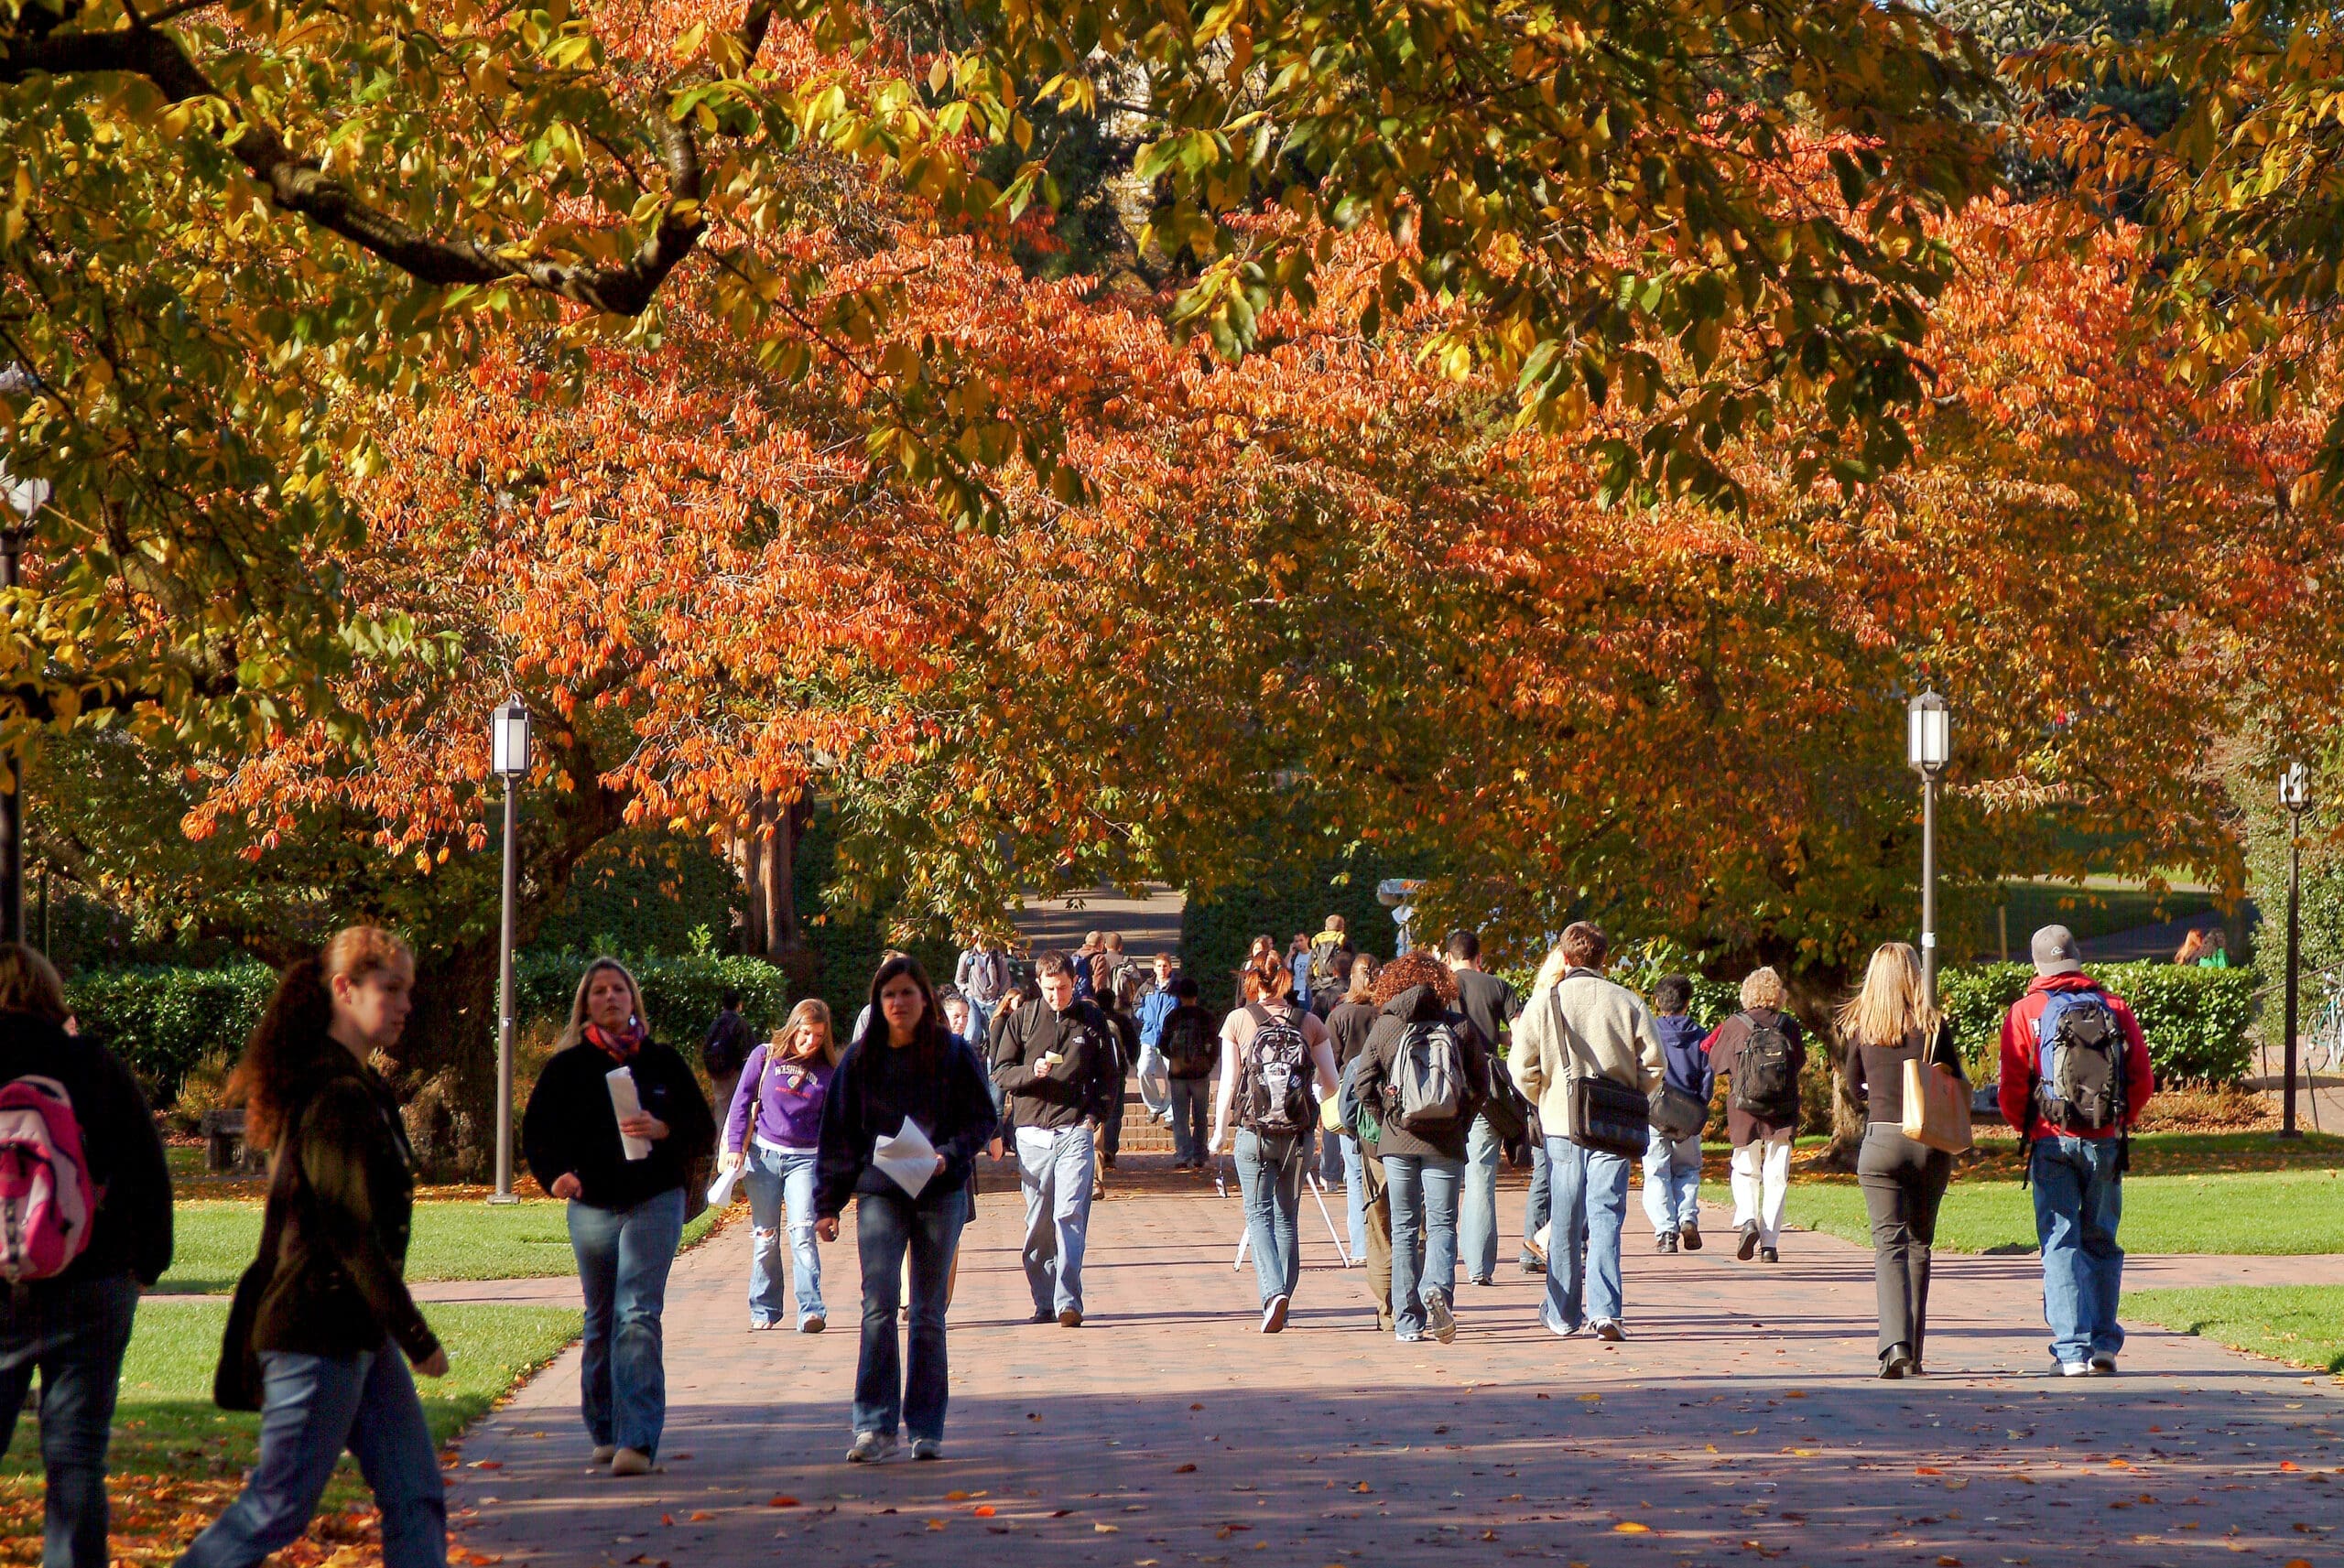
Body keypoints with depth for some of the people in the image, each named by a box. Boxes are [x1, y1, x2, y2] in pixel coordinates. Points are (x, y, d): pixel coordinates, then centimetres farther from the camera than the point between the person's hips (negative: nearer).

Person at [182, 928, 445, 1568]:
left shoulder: (362, 1091, 14)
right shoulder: (336, 1098, -17)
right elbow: (351, 1233, -21)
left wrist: (244, 1338, 23)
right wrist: (417, 1337, -17)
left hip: (359, 1335, 10)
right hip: (318, 1336, -10)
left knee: (416, 1500, 6)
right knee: (280, 1507, -3)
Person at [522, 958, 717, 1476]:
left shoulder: (662, 1063, 6)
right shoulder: (567, 1067, 6)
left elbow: (704, 1131, 7)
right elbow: (536, 1131, 4)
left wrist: (663, 1131, -14)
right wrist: (554, 1174, -16)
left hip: (654, 1204, -2)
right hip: (592, 1206, 2)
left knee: (638, 1315, -14)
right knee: (601, 1321, 9)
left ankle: (637, 1439, -21)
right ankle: (606, 1432, 24)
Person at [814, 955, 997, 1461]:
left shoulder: (954, 1054, 3)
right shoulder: (861, 1059, 7)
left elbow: (982, 1119, 4)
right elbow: (838, 1135, 9)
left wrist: (948, 1156, -15)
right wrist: (827, 1204, 4)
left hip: (941, 1194, 0)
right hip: (879, 1192, 0)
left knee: (928, 1314, 4)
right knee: (879, 1306, -13)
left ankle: (926, 1429, 10)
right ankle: (875, 1424, -12)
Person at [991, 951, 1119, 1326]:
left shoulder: (1092, 1020, 8)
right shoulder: (1022, 1019, 8)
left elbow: (1109, 1076, 15)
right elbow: (1000, 1074, 6)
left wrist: (1096, 1113, 0)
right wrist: (1031, 1072, -13)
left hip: (1075, 1131, -2)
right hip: (1032, 1133, 2)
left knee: (1070, 1215, -13)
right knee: (1038, 1223, 4)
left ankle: (1068, 1300, -18)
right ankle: (1044, 1301, 12)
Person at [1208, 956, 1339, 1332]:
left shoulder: (1238, 1020, -2)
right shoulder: (1309, 1023, 2)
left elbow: (1228, 1082, -3)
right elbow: (1330, 1083, 4)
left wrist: (1219, 1131, 7)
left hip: (1253, 1132, -2)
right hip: (1298, 1133, 2)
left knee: (1259, 1215, 2)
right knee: (1287, 1217, 13)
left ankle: (1273, 1292, -20)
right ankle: (1282, 1306, 15)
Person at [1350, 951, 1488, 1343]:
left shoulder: (1385, 1026, -1)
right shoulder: (1461, 1027, -1)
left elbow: (1362, 1082, -2)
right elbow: (1480, 1082, 2)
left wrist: (1385, 1118, 10)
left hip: (1398, 1139, 0)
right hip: (1446, 1142, 0)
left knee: (1404, 1229, 8)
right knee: (1441, 1224, 5)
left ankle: (1407, 1321, 7)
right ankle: (1437, 1288, -24)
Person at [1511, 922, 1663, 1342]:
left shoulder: (1545, 1001, -2)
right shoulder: (1628, 1003, -1)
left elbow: (1523, 1069, -4)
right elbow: (1653, 1066, 0)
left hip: (1561, 1121, 0)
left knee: (1565, 1220, 10)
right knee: (1605, 1216, -2)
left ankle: (1563, 1314, 19)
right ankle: (1605, 1310, -15)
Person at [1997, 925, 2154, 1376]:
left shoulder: (2025, 1012, -2)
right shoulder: (2115, 1009, 5)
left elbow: (2013, 1086, -6)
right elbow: (2143, 1081, 4)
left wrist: (2026, 1128, 13)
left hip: (2052, 1141, -2)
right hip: (2106, 1142, 2)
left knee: (2061, 1244, 0)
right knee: (2101, 1241, 14)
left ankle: (2073, 1350, -7)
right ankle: (2104, 1343, 11)